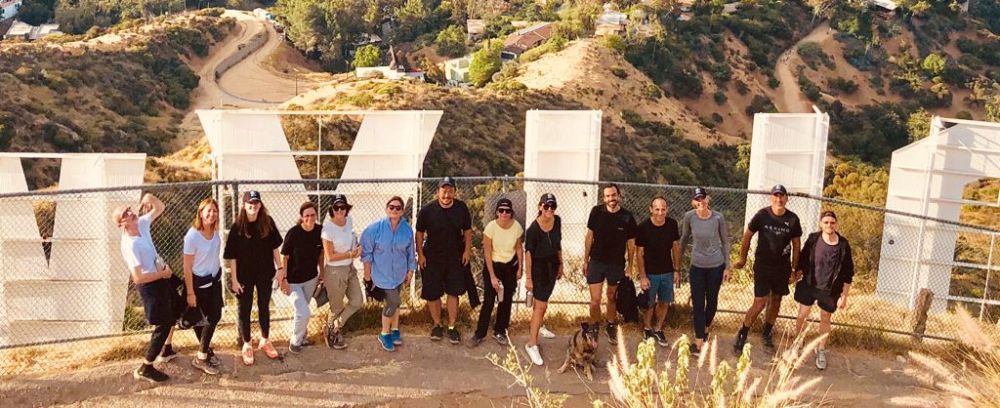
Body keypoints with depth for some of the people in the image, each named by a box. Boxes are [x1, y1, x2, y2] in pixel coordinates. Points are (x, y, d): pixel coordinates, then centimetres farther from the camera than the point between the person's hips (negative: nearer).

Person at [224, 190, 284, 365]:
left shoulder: (268, 223, -7)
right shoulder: (237, 227, -14)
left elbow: (274, 247, 2)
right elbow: (232, 256, -11)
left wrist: (280, 267, 1)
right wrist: (234, 279, -12)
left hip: (265, 273, 2)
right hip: (244, 275, -2)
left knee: (264, 308, 16)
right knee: (245, 310, 11)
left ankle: (265, 341, 34)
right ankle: (247, 345, 28)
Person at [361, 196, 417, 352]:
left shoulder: (407, 230, -6)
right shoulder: (376, 228, -16)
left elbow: (410, 252, 6)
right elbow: (366, 250, -8)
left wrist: (410, 270, 11)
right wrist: (367, 272, -4)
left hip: (399, 273, 4)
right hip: (383, 273, -4)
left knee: (394, 301, 17)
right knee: (393, 302, -7)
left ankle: (394, 330, 35)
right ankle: (384, 334, 13)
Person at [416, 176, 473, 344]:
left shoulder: (461, 208, -9)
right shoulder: (427, 210, -14)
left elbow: (467, 230, 4)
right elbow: (419, 233, -2)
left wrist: (467, 250, -3)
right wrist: (420, 254, -4)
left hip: (455, 258, 1)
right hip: (432, 258, -1)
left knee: (453, 292, 6)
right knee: (432, 294, 6)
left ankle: (452, 327, 19)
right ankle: (437, 324, 26)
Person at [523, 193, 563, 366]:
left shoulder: (557, 221, -3)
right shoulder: (533, 228, -21)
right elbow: (528, 253, -18)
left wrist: (560, 264, 16)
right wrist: (528, 278, -17)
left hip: (552, 265, 6)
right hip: (538, 266, -6)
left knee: (542, 300, 19)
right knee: (541, 305, -8)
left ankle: (537, 327, 38)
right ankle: (532, 344, -2)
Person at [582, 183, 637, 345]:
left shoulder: (627, 217, -8)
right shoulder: (596, 212, -6)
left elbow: (631, 244, 0)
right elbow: (589, 237, 3)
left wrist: (629, 266, 0)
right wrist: (585, 260, 5)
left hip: (617, 264, 0)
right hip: (596, 262, 0)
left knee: (612, 298, 15)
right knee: (595, 300, -4)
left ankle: (611, 328, 33)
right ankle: (595, 328, 17)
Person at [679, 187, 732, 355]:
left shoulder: (718, 217, -13)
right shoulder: (689, 217, -11)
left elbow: (725, 241, -2)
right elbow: (684, 238, 5)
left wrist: (727, 266, 0)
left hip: (716, 266, 0)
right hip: (697, 266, 0)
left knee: (712, 300, 15)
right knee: (697, 303, -1)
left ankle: (706, 328, 41)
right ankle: (699, 341, 5)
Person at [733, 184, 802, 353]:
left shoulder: (793, 219, -4)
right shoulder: (762, 215, -11)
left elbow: (796, 244, 6)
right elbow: (747, 236, 0)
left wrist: (794, 269, 7)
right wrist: (742, 259, 6)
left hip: (782, 267, 3)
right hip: (762, 265, -3)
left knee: (776, 300, 14)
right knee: (760, 303, -9)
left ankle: (767, 333, 33)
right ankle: (742, 336, 7)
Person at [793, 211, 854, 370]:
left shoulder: (843, 245, -13)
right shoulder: (813, 239, -10)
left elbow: (848, 273, -7)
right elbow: (802, 260, 1)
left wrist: (844, 295, -6)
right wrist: (796, 277, 2)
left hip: (830, 290, 0)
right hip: (809, 285, 1)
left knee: (825, 319, 14)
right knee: (802, 315, 8)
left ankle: (821, 351, 32)